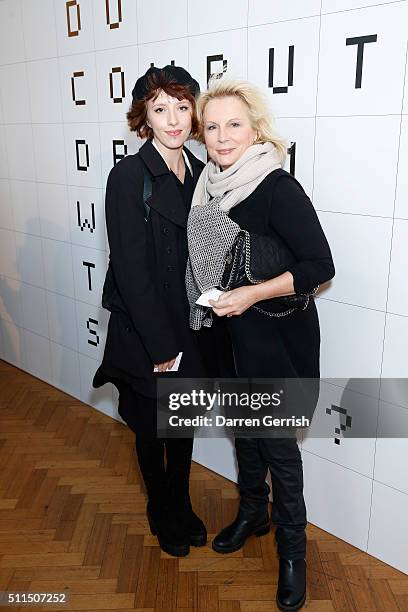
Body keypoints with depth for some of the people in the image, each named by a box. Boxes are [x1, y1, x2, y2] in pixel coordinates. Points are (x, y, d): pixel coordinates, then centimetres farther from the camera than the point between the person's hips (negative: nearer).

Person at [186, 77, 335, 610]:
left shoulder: (277, 187, -19)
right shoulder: (213, 182, 1)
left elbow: (320, 266, -19)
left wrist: (250, 294, -24)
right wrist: (214, 301, 6)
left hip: (279, 333, -6)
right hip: (231, 332, 7)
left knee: (278, 443, 7)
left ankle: (292, 548, 31)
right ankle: (253, 514, 46)